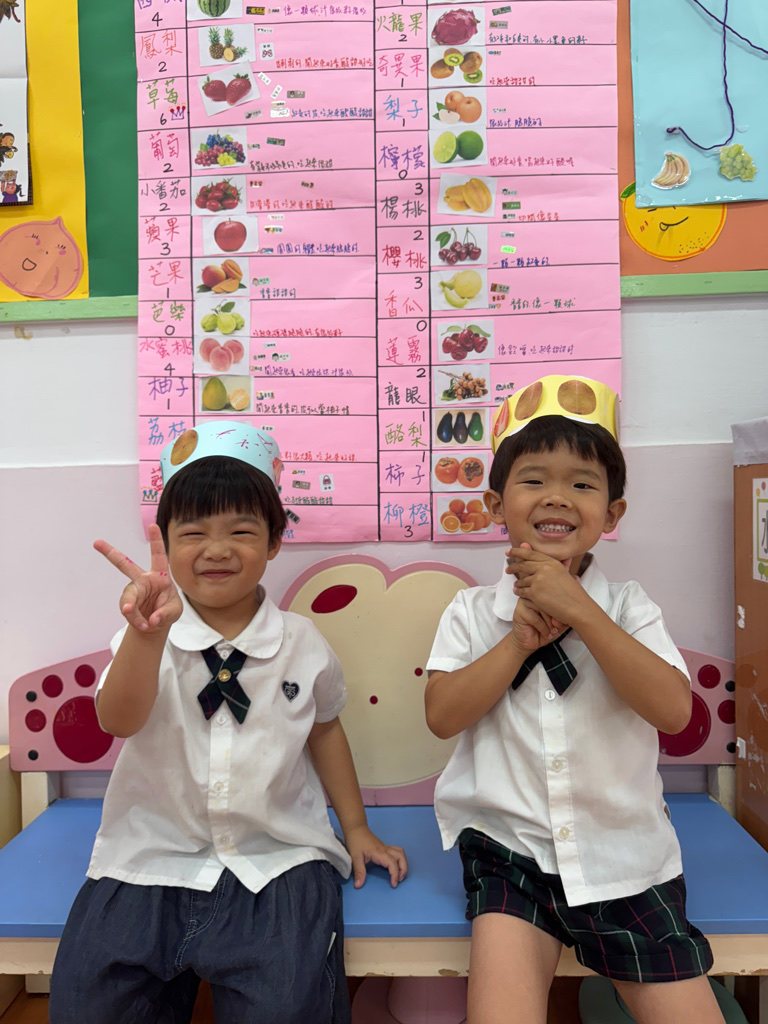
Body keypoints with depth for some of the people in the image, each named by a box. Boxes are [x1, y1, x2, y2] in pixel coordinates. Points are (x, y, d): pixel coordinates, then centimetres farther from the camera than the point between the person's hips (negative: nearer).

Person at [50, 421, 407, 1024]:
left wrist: (356, 828, 15)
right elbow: (120, 721, -24)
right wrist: (150, 633, -42)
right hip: (156, 855, 1)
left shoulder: (302, 644, -2)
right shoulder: (145, 639, -5)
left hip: (277, 858, 0)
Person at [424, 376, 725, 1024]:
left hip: (627, 862, 1)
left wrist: (579, 611, -24)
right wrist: (521, 638, -19)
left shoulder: (627, 608, -2)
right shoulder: (473, 612, -1)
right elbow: (442, 716, -10)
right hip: (511, 849, -1)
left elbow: (673, 709, -17)